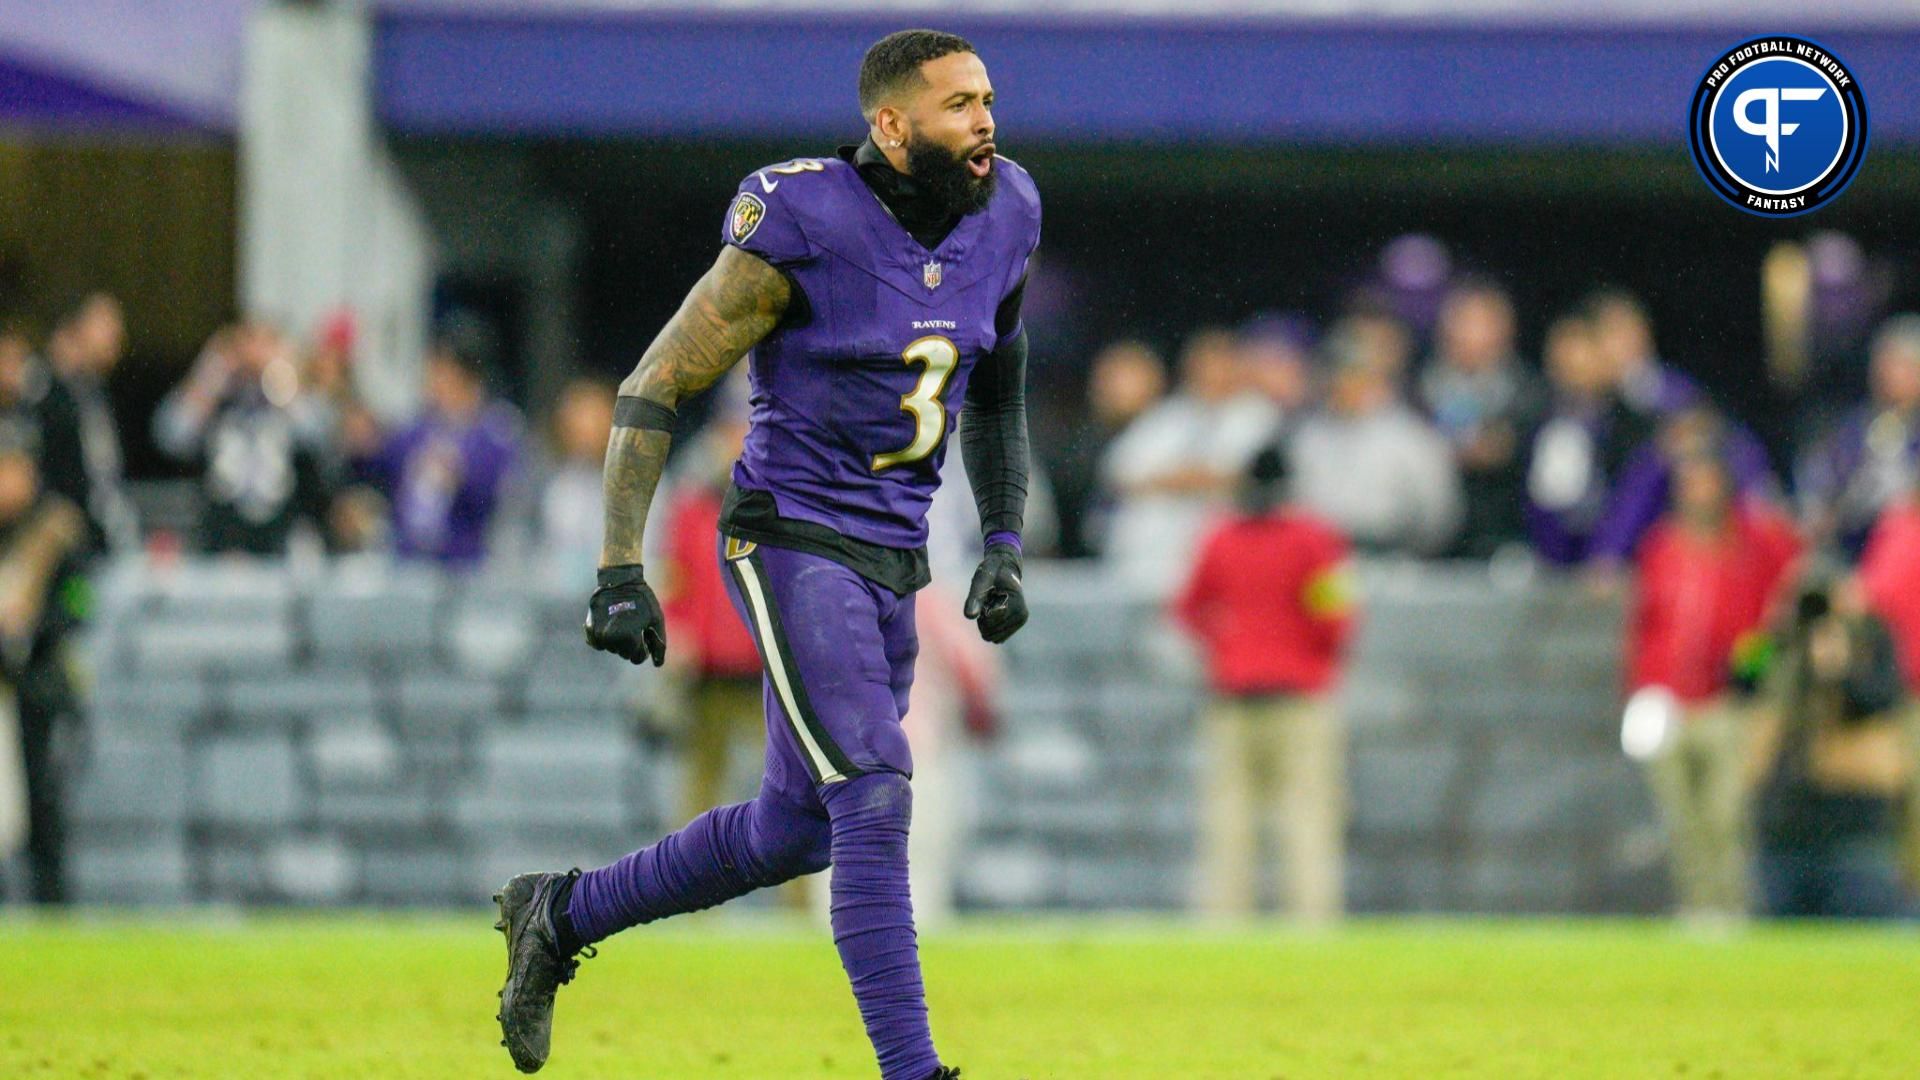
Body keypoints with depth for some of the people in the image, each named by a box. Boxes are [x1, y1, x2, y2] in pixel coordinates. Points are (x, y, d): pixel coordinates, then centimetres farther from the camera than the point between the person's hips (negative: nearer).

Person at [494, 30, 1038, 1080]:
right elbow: (653, 389, -12)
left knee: (794, 833, 15)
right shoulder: (804, 228, -17)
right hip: (792, 544, -7)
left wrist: (1004, 542, 13)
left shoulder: (1000, 217, 3)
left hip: (893, 560, 7)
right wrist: (619, 571, -17)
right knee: (875, 800, -19)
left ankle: (559, 916, 35)